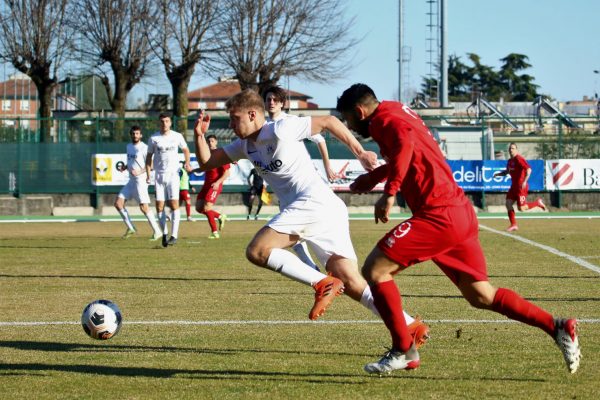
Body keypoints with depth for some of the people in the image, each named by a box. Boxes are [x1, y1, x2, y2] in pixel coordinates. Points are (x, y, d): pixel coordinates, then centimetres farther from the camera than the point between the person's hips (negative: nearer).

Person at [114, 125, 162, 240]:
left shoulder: (144, 148, -11)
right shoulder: (129, 146, 13)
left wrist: (140, 171, -25)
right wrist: (125, 167, 8)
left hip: (141, 180, -8)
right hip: (131, 181, 8)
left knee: (143, 206, -13)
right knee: (118, 203, 3)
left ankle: (157, 231, -6)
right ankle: (130, 228, 11)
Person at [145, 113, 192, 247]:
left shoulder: (177, 136, 2)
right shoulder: (154, 138, 2)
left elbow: (185, 149, 17)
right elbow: (149, 156, 9)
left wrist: (187, 163, 1)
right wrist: (148, 174, 2)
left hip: (173, 174, -1)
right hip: (159, 175, 1)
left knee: (174, 204, -11)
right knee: (159, 206, -1)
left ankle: (174, 235, -10)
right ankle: (164, 233, 13)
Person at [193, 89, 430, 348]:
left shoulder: (280, 130, -5)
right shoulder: (246, 145, 20)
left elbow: (328, 121, 0)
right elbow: (206, 162, 23)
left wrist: (360, 154, 0)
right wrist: (199, 135, 5)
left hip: (314, 202, -9)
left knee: (257, 251, -16)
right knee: (353, 285, 1)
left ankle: (322, 284, -18)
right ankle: (412, 328, -2)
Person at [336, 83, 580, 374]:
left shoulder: (383, 119, -7)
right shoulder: (399, 112, 22)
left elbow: (404, 142, -30)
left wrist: (389, 192, -33)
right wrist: (373, 177, 43)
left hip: (439, 216, -10)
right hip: (461, 212, 10)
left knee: (374, 269, -4)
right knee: (480, 295, 12)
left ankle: (404, 351, -1)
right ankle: (557, 328, 6)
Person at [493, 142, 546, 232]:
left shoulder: (519, 159, -14)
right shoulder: (510, 161, 12)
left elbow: (528, 169, -23)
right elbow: (507, 171, 28)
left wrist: (525, 181, -33)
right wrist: (498, 174, 10)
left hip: (521, 187, -8)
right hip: (513, 186, 8)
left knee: (521, 208, -8)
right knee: (508, 204, -2)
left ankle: (538, 202, 14)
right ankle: (513, 225, 4)